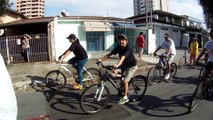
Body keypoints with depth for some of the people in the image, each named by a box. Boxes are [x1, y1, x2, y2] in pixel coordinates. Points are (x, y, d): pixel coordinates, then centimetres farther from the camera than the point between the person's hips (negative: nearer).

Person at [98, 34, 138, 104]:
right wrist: (101, 59, -30)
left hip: (132, 66, -7)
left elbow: (123, 57, -46)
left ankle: (125, 97, 3)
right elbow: (110, 54, -17)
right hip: (124, 64, 7)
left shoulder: (128, 49, -28)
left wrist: (117, 65, -63)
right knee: (114, 71, -9)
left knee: (125, 81, -17)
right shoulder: (118, 47, -10)